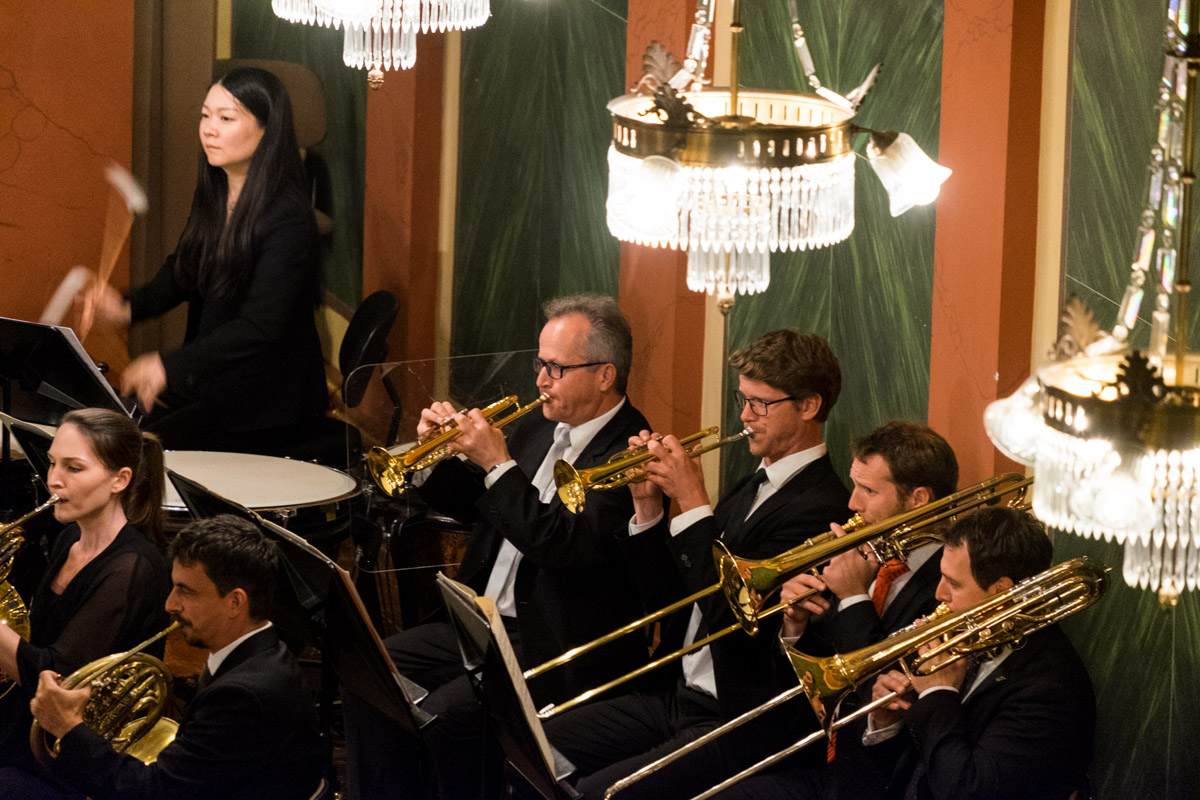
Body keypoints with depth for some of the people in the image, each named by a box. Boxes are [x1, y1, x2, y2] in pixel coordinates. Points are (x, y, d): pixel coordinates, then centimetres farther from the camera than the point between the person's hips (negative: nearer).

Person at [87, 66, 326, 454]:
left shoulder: (288, 218, -22)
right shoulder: (212, 196, 6)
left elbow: (259, 327, -25)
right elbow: (183, 272, 19)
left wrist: (169, 366, -28)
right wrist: (130, 307, -1)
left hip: (266, 406, -8)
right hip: (208, 376, 8)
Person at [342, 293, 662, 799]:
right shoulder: (538, 428, 11)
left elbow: (568, 549, -27)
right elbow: (469, 506, 21)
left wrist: (499, 465, -23)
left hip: (553, 649, -9)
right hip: (485, 621, 9)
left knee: (441, 716, -26)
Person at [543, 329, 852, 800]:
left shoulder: (820, 509, -18)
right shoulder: (758, 485, 14)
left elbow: (730, 615, -24)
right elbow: (678, 580, 16)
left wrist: (693, 504, -21)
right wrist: (647, 504, 0)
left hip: (739, 724, -10)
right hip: (679, 697, 10)